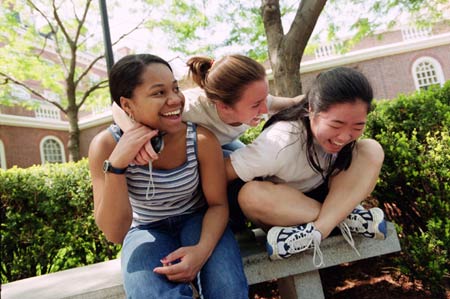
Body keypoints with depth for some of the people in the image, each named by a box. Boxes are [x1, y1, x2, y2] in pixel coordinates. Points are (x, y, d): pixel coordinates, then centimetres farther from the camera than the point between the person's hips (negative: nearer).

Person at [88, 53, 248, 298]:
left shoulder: (202, 139, -21)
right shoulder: (107, 145, -21)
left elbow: (218, 204, -8)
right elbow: (115, 234, -22)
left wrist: (203, 249, -28)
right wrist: (116, 165, -36)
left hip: (196, 220, 1)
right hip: (146, 229, 0)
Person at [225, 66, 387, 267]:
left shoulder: (348, 127, -18)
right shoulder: (281, 141, -33)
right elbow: (221, 174, -29)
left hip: (326, 196, 4)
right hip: (282, 206, -3)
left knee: (372, 150, -19)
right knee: (251, 195, -37)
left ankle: (316, 231, -25)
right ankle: (346, 218, -23)